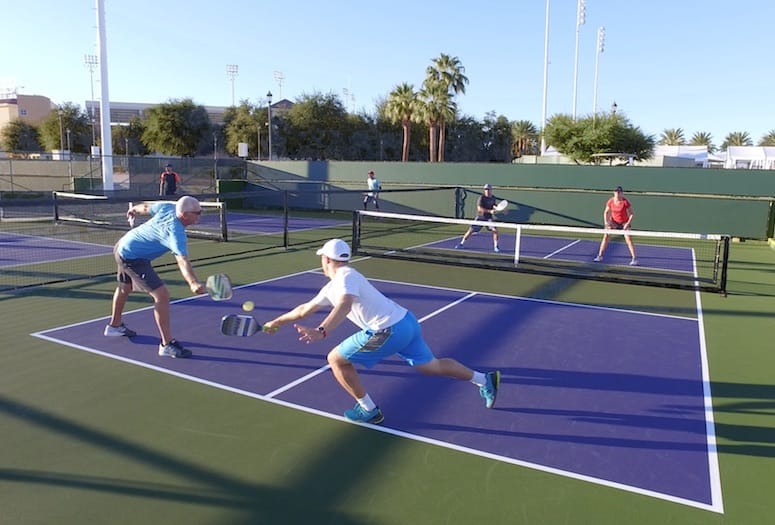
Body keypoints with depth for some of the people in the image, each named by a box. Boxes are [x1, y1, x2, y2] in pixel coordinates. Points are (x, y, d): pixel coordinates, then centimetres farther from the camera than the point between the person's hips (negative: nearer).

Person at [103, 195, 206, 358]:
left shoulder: (169, 207, -11)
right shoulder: (176, 233, -32)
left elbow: (145, 207, 9)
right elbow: (182, 261, -47)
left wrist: (134, 209, 30)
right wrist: (193, 283, -61)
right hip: (133, 258, -11)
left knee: (125, 287, 31)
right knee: (162, 295, -18)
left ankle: (114, 325, 56)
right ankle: (167, 344, -13)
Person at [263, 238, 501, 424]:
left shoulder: (345, 276, -11)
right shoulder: (332, 287, 19)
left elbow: (345, 306, -34)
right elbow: (305, 308, 30)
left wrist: (321, 331, -47)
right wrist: (277, 321, 39)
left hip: (389, 331, -10)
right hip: (407, 322, 10)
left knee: (336, 359, 3)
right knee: (432, 366, 22)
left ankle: (368, 410, 15)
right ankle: (485, 379, 27)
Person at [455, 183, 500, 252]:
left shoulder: (493, 198, 3)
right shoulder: (481, 198, -15)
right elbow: (479, 208, -25)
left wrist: (496, 208, -2)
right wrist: (490, 211, -31)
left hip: (488, 218, 3)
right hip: (480, 218, -3)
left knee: (495, 230, -14)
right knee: (470, 230, -2)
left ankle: (495, 247, -2)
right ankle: (461, 243, 14)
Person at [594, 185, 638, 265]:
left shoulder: (625, 202, -22)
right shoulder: (610, 201, -12)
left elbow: (632, 214, -17)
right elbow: (606, 212, 2)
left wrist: (628, 223, -28)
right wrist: (606, 221, -13)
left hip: (624, 223, -3)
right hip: (613, 222, 3)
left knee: (628, 239, -16)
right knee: (606, 236, -6)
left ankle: (634, 259, -9)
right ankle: (600, 256, 6)